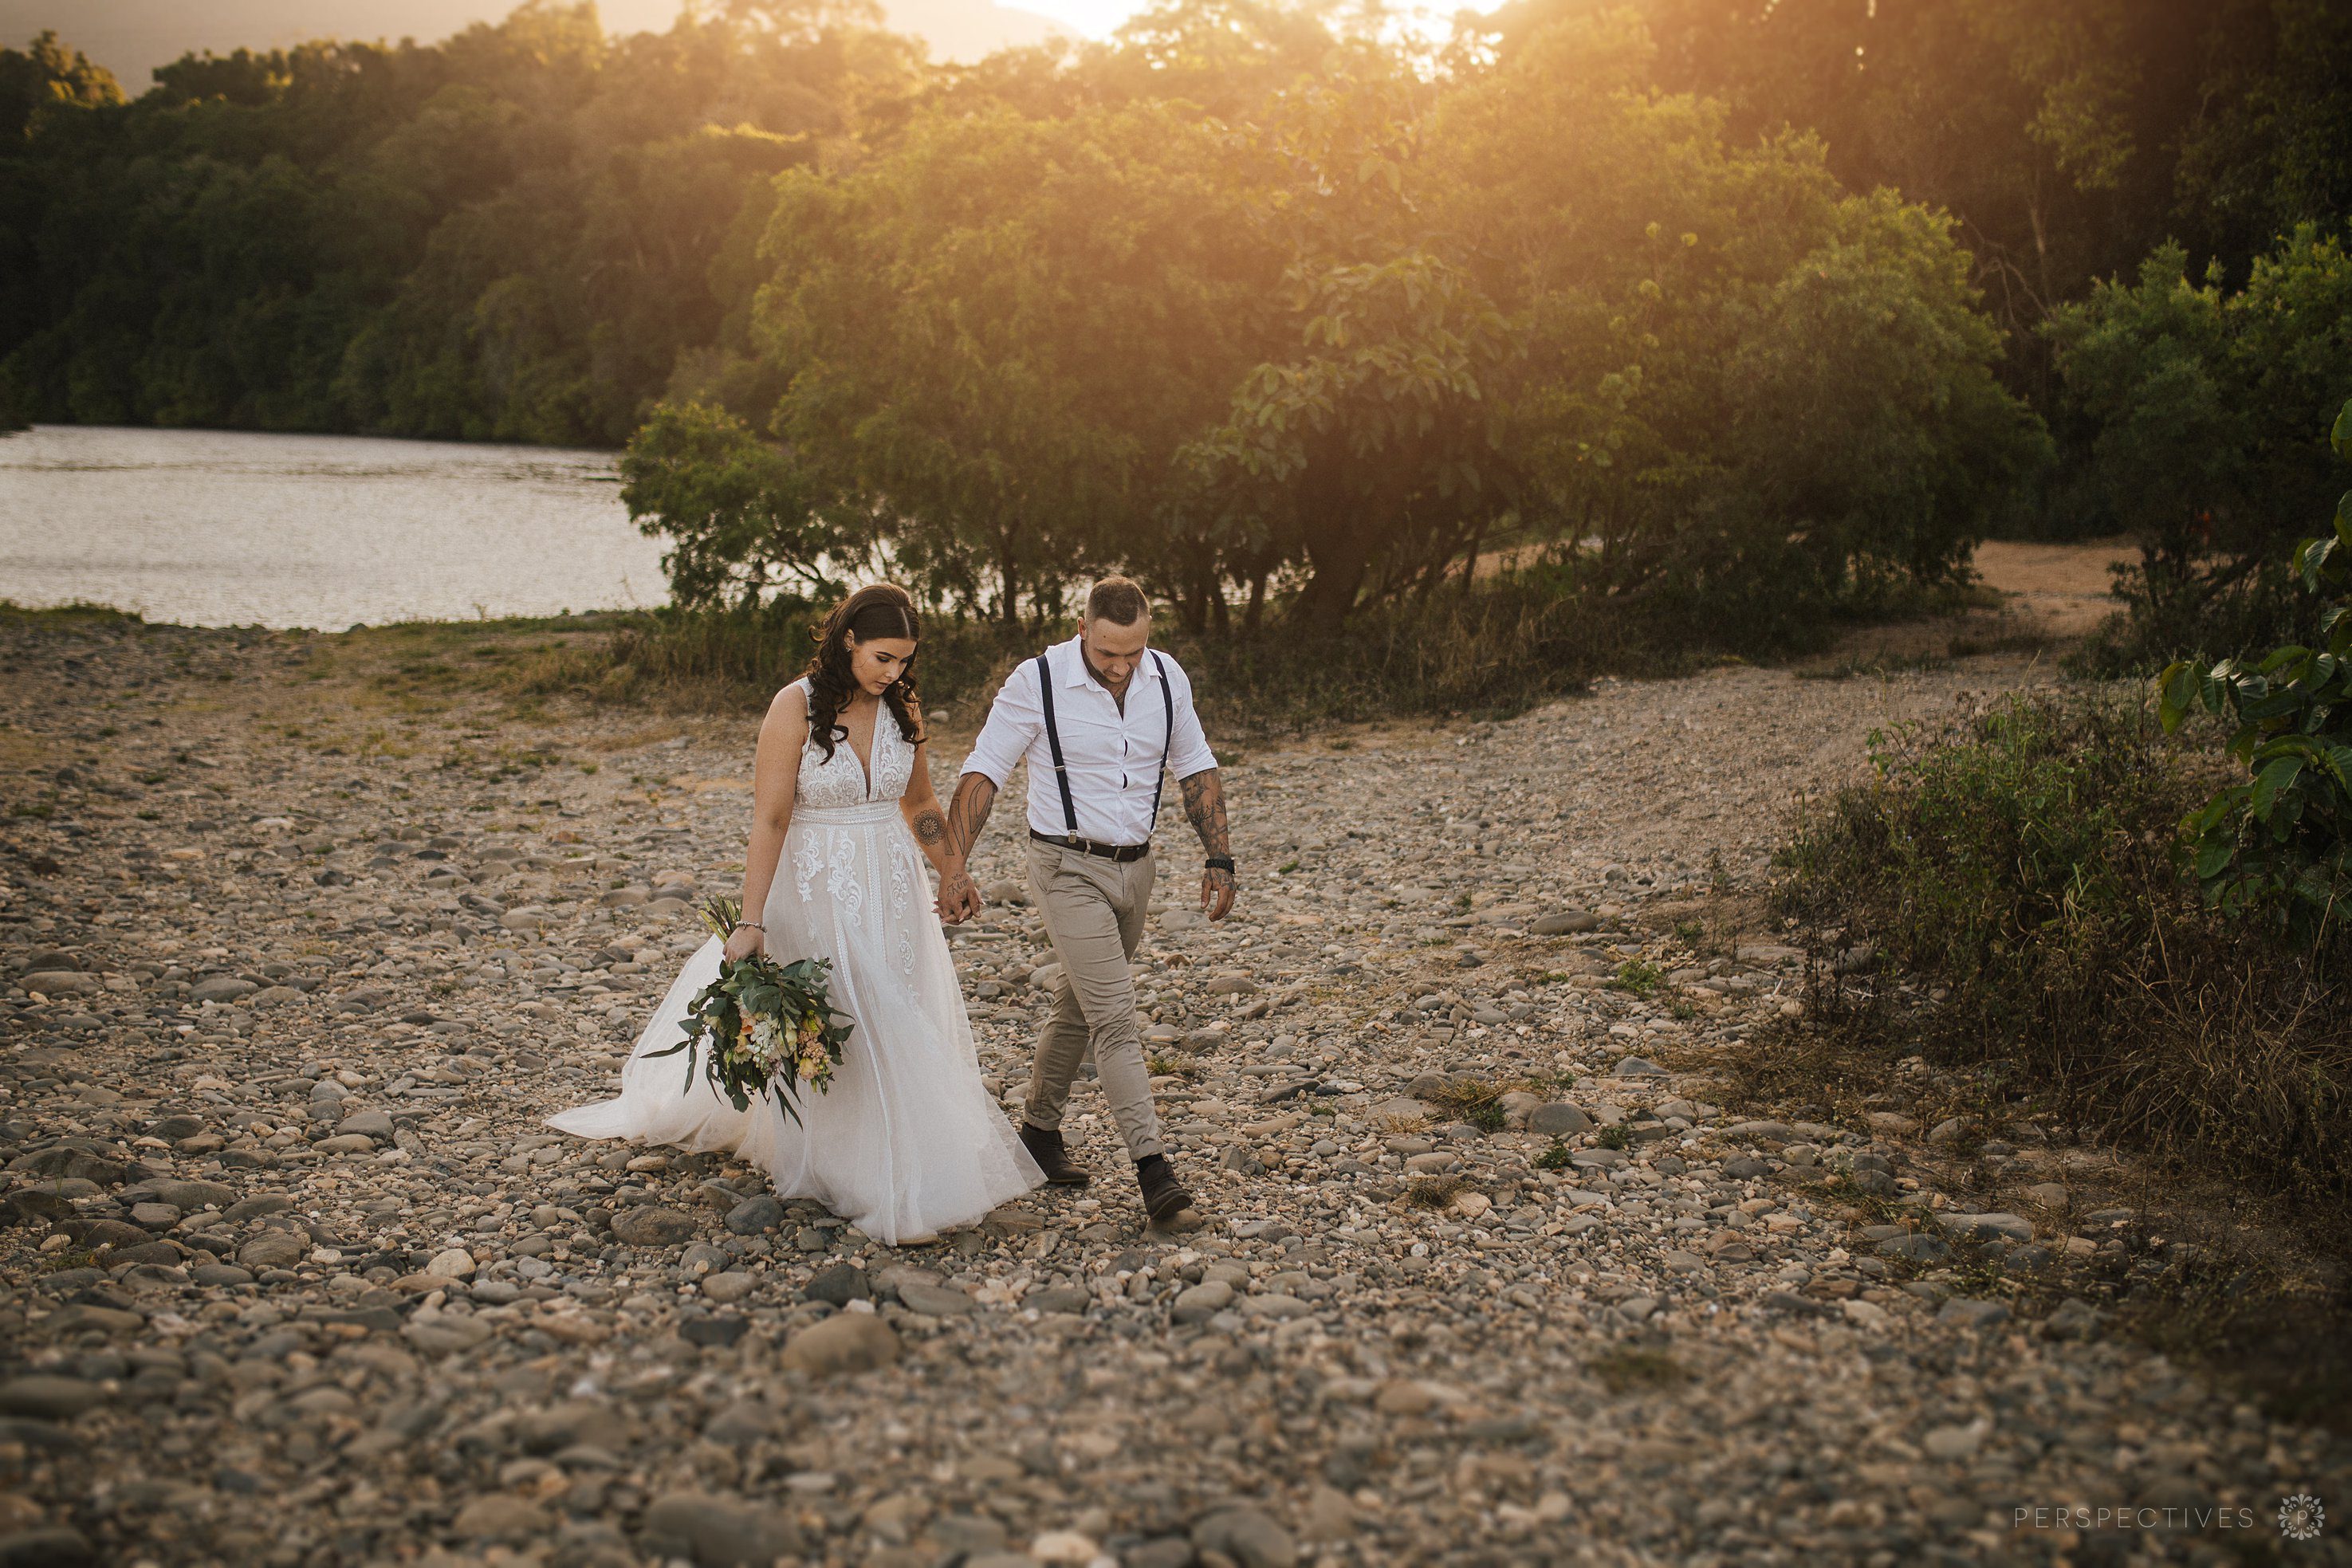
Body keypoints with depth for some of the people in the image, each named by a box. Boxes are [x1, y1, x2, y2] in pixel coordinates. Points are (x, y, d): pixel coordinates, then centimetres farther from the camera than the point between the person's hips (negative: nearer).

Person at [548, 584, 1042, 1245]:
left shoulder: (903, 707, 1)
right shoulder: (795, 708, -14)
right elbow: (769, 820, -16)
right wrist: (750, 922, -19)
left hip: (893, 889, 5)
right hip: (818, 891, -5)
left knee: (903, 1029, 6)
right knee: (835, 1035, 1)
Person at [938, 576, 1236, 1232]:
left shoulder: (1168, 679, -1)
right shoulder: (1037, 682, -15)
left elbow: (1196, 769, 8)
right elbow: (982, 772, -12)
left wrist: (1219, 860, 2)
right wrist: (955, 866, -21)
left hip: (1135, 868, 5)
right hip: (1070, 870, -5)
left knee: (1079, 1008, 18)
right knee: (1116, 1018, -12)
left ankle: (1040, 1130, 36)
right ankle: (1154, 1172, -13)